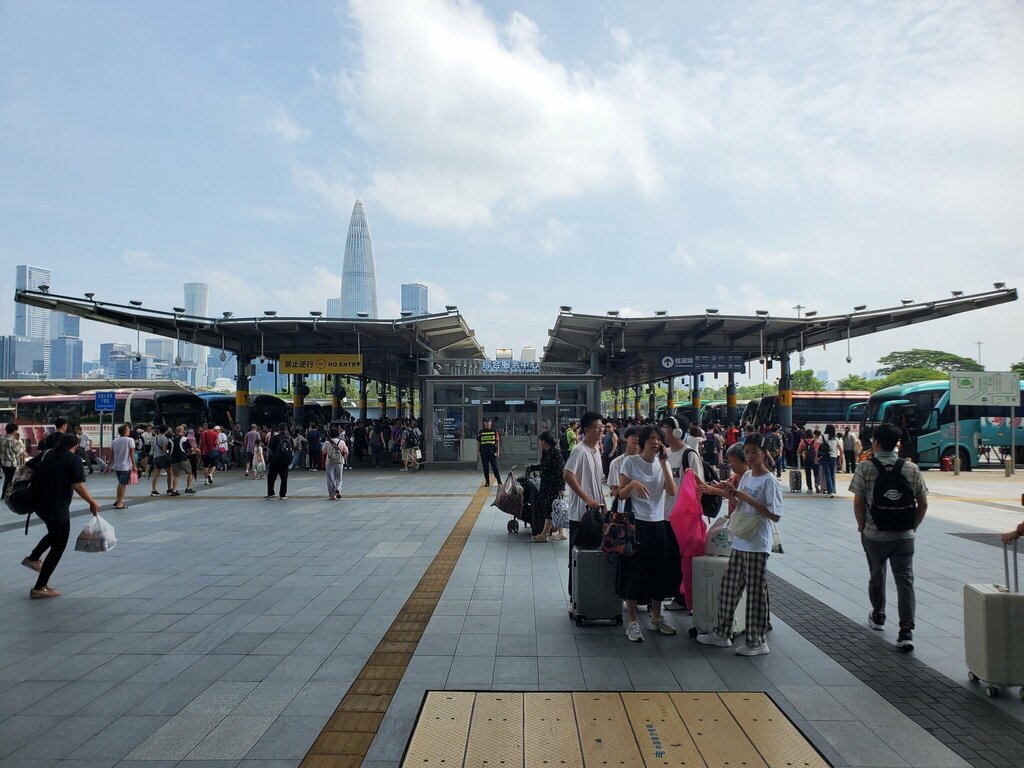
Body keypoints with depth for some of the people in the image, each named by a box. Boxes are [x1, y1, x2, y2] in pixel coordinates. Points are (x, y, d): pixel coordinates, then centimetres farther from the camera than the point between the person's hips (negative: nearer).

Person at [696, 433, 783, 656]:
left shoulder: (769, 481, -13)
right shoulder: (746, 476, 10)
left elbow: (775, 515, -19)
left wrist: (747, 498, -21)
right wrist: (731, 492, 1)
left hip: (757, 545, -8)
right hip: (739, 542, 8)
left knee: (755, 592, 1)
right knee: (729, 587, 13)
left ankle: (757, 642, 13)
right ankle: (722, 633, 25)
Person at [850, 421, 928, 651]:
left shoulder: (865, 468, -9)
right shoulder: (912, 469, -1)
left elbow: (858, 503, -8)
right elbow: (923, 504, 2)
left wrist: (862, 527, 6)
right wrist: (912, 527, 14)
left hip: (874, 535, -1)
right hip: (904, 536, 1)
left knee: (876, 575, 18)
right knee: (905, 580, 1)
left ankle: (878, 616, 37)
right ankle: (906, 630, -8)